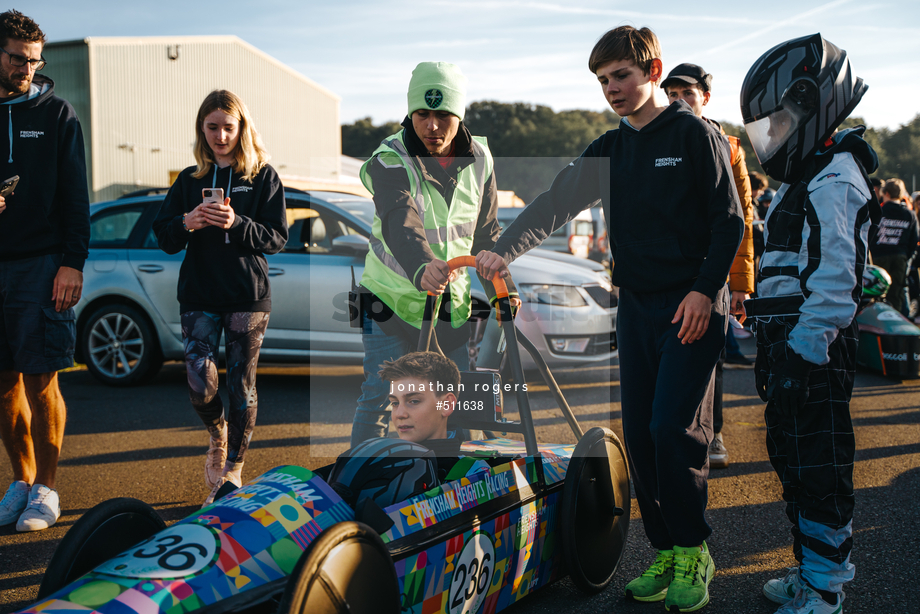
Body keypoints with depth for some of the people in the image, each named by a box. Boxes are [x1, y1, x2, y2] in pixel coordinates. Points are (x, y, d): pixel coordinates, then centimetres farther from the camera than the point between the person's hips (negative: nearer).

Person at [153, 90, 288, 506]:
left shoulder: (263, 177, 4)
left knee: (242, 385, 1)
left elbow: (277, 237, -4)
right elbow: (164, 237, 9)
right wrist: (186, 223, -12)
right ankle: (217, 437, 25)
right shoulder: (189, 179, 12)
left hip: (249, 297, -2)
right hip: (198, 296, 2)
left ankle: (232, 472, 17)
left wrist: (237, 224, -21)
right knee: (200, 385, -9)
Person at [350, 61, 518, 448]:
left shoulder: (479, 159, -1)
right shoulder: (389, 160, -18)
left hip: (452, 303, 5)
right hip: (392, 298, -4)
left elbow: (485, 234, 10)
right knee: (378, 398, -5)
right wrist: (421, 268, -57)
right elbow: (400, 223, -38)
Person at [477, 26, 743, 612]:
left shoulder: (695, 134, -2)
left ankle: (693, 552, 4)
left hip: (693, 306, -6)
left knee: (672, 428, -12)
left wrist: (704, 290, -16)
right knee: (639, 434, 5)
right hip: (636, 305, 6)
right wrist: (505, 250, -14)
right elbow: (557, 200, 1)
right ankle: (666, 551, 16)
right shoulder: (608, 151, 13)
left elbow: (729, 219, -6)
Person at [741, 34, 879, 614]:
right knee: (794, 462, 18)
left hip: (813, 353, -11)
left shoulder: (834, 181, -14)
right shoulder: (807, 179, 19)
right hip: (793, 348, 11)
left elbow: (833, 281, -22)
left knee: (819, 472, -3)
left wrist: (803, 351, -24)